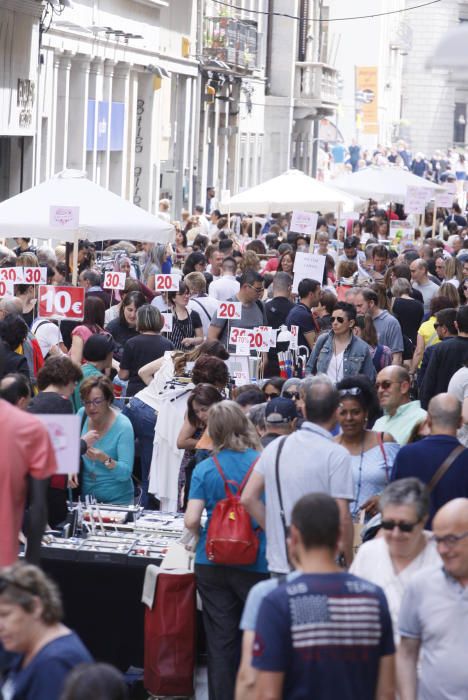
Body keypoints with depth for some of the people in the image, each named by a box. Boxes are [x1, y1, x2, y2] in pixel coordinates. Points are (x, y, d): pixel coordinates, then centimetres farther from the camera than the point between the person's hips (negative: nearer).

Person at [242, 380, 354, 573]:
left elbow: (248, 498, 6)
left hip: (278, 564, 5)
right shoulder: (337, 455, -11)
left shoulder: (275, 447, 6)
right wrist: (349, 563, -4)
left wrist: (273, 530, 12)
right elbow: (342, 517, -14)